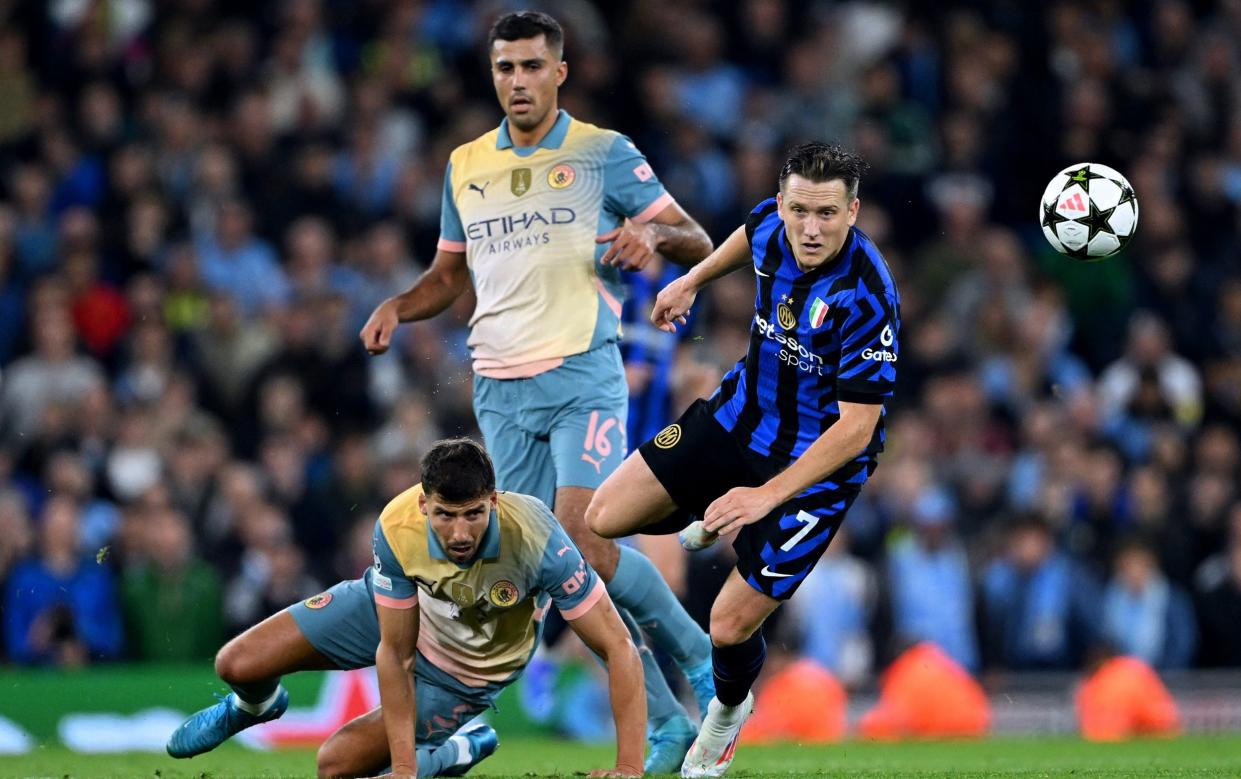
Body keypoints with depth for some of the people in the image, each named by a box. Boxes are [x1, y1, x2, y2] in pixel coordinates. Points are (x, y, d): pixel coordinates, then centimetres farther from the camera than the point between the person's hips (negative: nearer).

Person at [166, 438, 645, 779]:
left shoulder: (536, 540, -41)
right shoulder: (398, 528, -34)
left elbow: (619, 649, -37)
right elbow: (394, 654, -23)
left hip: (464, 675, -2)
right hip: (390, 609, 2)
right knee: (237, 666, -5)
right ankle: (255, 705, 35)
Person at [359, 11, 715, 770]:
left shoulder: (605, 154, 1)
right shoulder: (465, 165, 15)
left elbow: (698, 242, 0)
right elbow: (450, 273, 26)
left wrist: (653, 233, -22)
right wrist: (398, 306, 6)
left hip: (583, 375, -5)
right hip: (502, 388, 5)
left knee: (586, 542, -20)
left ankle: (698, 652, 5)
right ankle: (667, 726, 5)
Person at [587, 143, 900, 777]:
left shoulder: (866, 297, -33)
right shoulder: (772, 224, -14)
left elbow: (856, 427, -30)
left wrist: (768, 495, -33)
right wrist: (693, 280, 26)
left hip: (814, 462, -6)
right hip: (741, 413, 6)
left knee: (730, 627, -4)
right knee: (605, 517, 3)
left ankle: (729, 707, 31)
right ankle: (715, 519, 32)